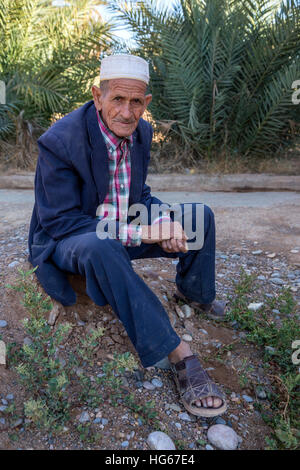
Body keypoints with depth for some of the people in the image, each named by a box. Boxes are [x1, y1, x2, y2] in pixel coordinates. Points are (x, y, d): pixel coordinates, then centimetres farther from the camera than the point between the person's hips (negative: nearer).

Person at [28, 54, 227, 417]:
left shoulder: (141, 131, -3)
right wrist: (137, 233, -33)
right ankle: (179, 355, -31)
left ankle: (193, 292, 22)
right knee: (99, 247, -42)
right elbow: (59, 222, -24)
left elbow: (140, 194, 7)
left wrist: (163, 222, -17)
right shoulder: (59, 141, -23)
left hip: (123, 228, 6)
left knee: (199, 214, -2)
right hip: (65, 239, -6)